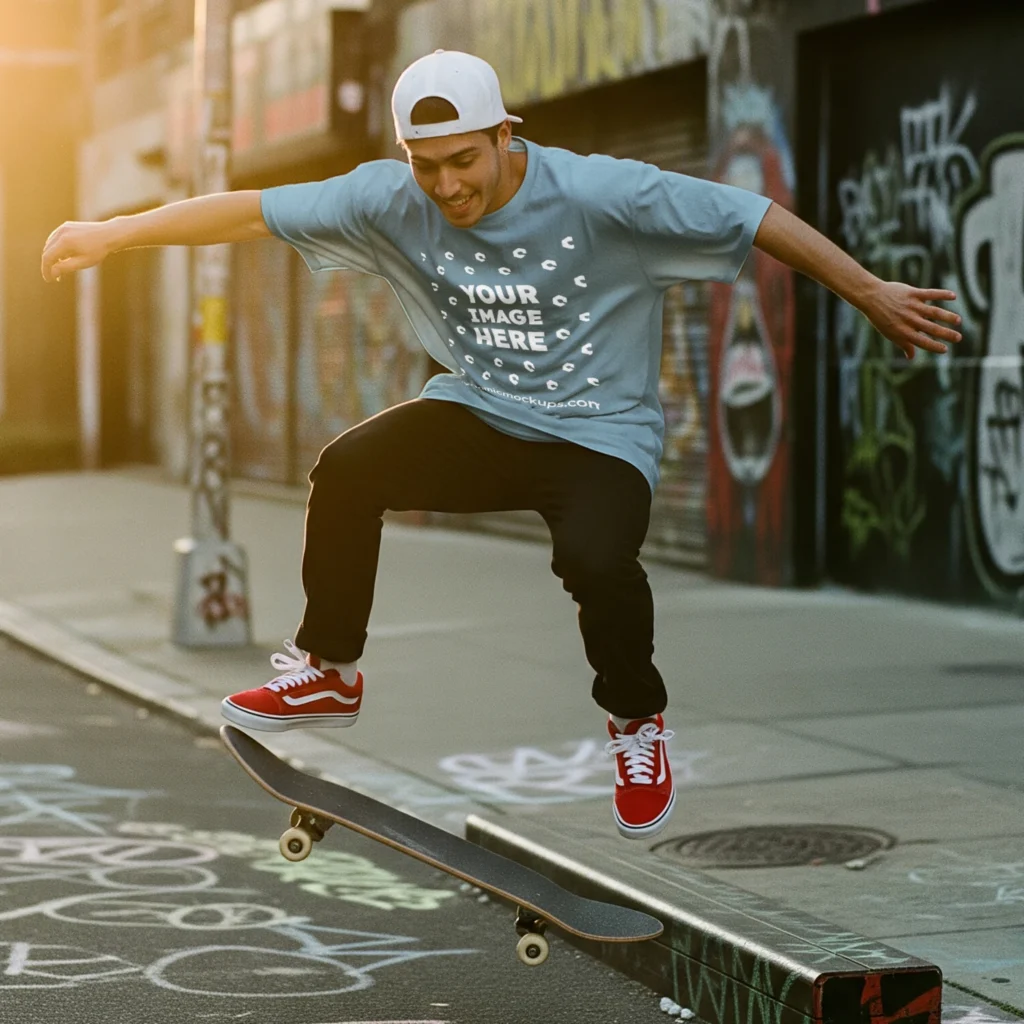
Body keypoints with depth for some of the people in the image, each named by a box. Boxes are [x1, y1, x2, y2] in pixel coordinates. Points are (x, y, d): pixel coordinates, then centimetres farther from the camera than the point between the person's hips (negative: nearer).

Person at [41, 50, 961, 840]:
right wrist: (112, 234, -10)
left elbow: (758, 220, -17)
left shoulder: (602, 195, -20)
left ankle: (637, 724, -1)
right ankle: (329, 673, 4)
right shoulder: (393, 200, -9)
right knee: (347, 468, -19)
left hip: (601, 436, -4)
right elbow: (251, 211, -7)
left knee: (594, 556, -33)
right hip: (480, 417, 4)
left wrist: (873, 295, -15)